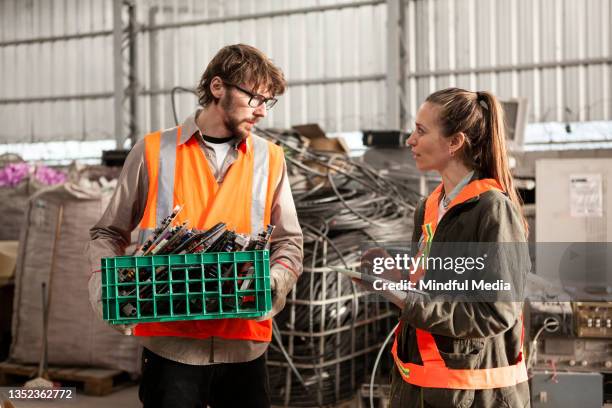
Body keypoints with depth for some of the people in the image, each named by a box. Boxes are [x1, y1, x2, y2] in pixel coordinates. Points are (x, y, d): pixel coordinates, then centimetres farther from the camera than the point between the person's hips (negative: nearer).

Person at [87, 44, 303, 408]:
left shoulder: (269, 159, 6)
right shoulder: (154, 152, 1)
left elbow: (289, 244, 10)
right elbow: (109, 234, 9)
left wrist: (272, 285, -10)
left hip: (245, 346, 2)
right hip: (170, 345, -2)